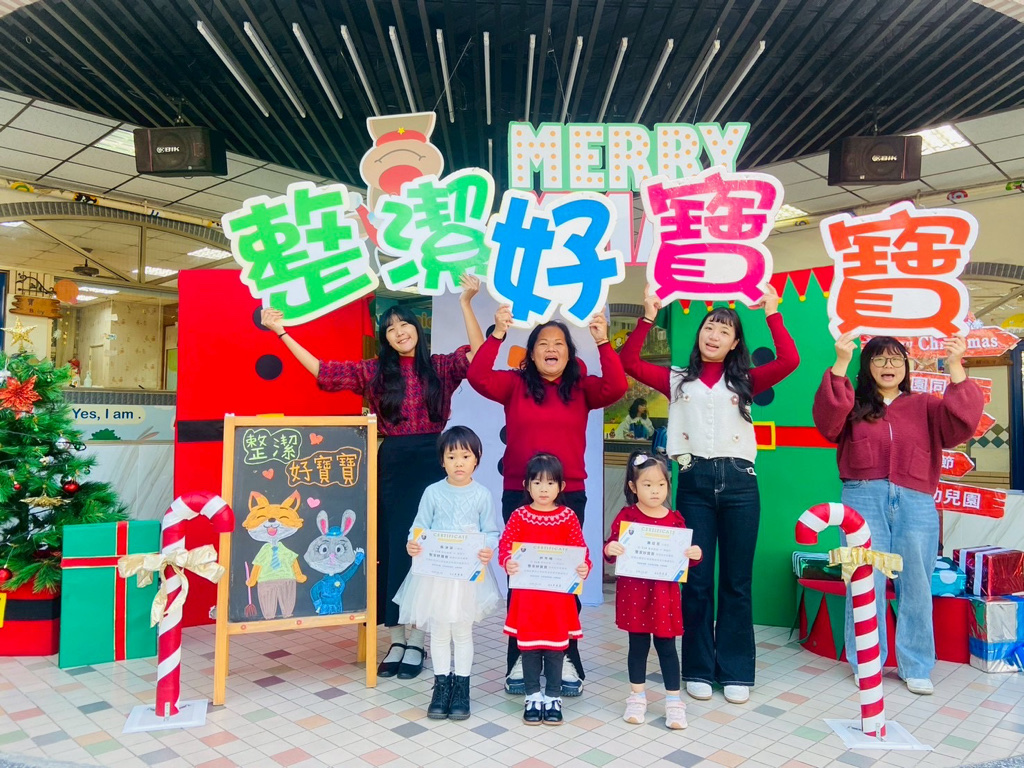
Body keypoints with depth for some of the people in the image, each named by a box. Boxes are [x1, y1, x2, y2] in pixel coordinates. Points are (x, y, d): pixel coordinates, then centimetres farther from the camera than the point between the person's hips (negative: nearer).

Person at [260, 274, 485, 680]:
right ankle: (396, 639, 18)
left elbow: (477, 353, -10)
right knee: (390, 548, 5)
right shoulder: (374, 371, 7)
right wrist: (282, 332, 2)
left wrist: (466, 302, -15)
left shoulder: (440, 367, 4)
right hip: (391, 465, 2)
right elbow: (322, 371, 4)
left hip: (432, 465, -2)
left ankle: (416, 642, 12)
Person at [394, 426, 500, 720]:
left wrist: (489, 549, -23)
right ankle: (442, 685, 28)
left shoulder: (482, 495, -4)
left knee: (463, 632, 11)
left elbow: (492, 532, -2)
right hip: (435, 573, 1)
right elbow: (419, 528, -1)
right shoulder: (433, 493, -3)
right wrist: (412, 544, -21)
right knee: (439, 632, 12)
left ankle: (461, 687, 26)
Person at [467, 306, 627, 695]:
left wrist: (603, 342, -17)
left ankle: (566, 659, 17)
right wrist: (498, 334, -17)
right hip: (519, 494, 0)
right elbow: (478, 377, -12)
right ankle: (520, 660, 17)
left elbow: (616, 387, -11)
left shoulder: (582, 388, 5)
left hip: (569, 496, 0)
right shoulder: (514, 384, 3)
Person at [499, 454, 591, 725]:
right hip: (527, 594, 0)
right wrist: (508, 562, -25)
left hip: (559, 594, 0)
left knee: (556, 646, 9)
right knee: (529, 645, 10)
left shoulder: (568, 517, -1)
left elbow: (581, 550, 0)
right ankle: (533, 696, 25)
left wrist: (584, 567, -20)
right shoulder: (519, 516, -2)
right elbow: (504, 545, -5)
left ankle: (553, 696, 25)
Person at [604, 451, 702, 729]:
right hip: (634, 591, -1)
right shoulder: (626, 516, -6)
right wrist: (610, 550, -28)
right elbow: (611, 548, -6)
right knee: (638, 645, 11)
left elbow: (686, 555, 6)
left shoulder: (675, 519, 1)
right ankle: (637, 698, 27)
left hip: (665, 593, 1)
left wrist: (695, 555, -15)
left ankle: (674, 701, 20)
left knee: (666, 646, 8)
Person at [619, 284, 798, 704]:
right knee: (696, 579, 4)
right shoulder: (677, 380, 10)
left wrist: (772, 313, -3)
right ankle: (698, 670, 16)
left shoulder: (745, 381, 12)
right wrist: (648, 317, -2)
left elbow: (789, 360, -2)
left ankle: (736, 672, 18)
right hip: (694, 481, 0)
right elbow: (628, 363, 2)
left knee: (737, 580, 7)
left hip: (739, 482, 1)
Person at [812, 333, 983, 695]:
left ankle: (916, 668, 19)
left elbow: (962, 423, -3)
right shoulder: (853, 406, 10)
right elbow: (827, 420, -11)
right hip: (863, 500, -1)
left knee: (916, 587, 6)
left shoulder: (925, 407, 14)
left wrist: (955, 369, -12)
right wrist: (840, 364, -18)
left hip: (916, 505, 2)